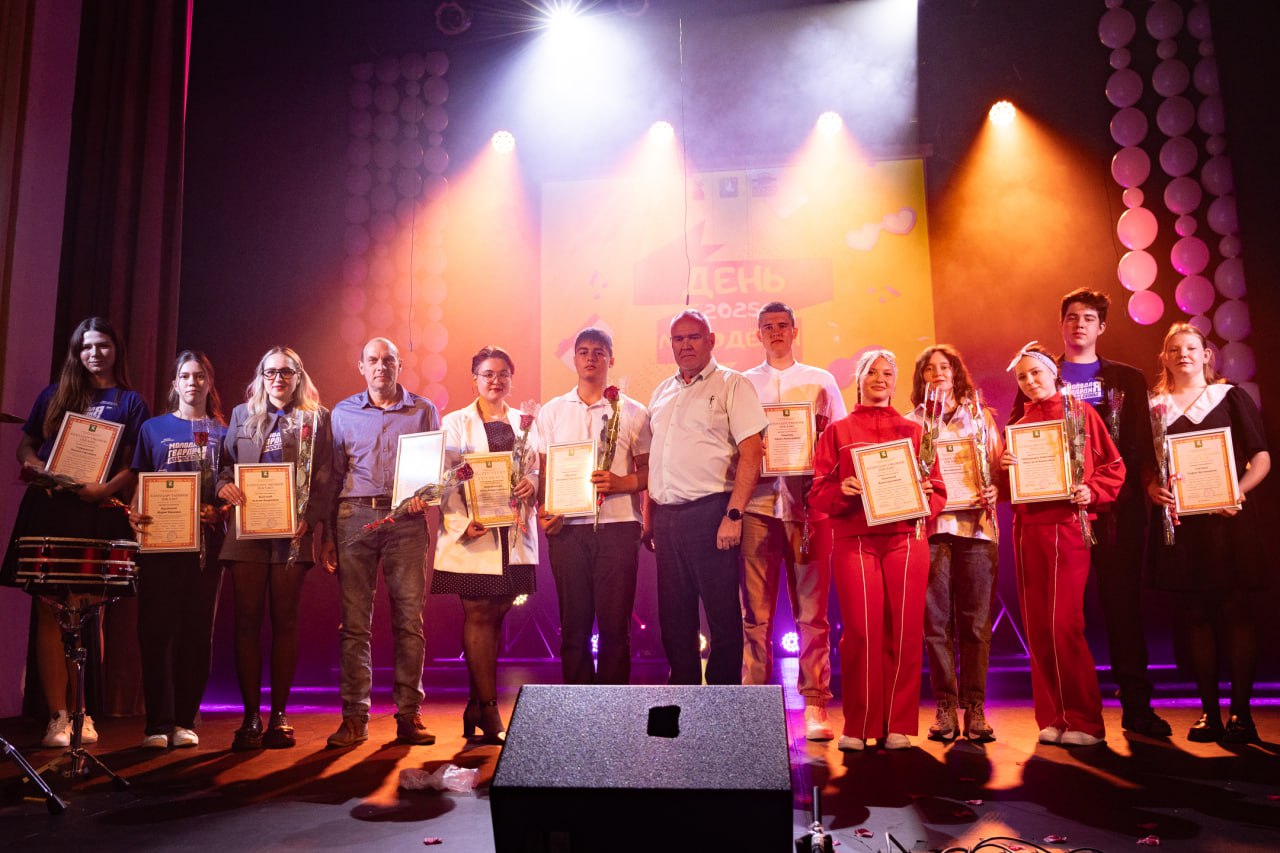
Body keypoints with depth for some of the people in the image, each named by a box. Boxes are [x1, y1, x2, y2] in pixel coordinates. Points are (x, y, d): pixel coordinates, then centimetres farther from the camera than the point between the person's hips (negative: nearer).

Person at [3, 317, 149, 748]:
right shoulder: (54, 395, 17)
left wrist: (107, 488, -17)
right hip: (48, 512, 2)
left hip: (98, 517, -2)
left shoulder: (130, 402, 9)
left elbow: (134, 466, 2)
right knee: (49, 612, -3)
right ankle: (56, 716, -1)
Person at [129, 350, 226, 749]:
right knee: (157, 628, -4)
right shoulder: (153, 428, 11)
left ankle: (186, 720, 10)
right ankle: (158, 724, 0)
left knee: (199, 629, 3)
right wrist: (134, 512, -12)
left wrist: (225, 509, -10)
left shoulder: (223, 433, 12)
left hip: (208, 540, 1)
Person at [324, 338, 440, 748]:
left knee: (410, 618, -2)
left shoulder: (423, 410, 10)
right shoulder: (342, 413, 12)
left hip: (406, 519, 0)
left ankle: (409, 715, 5)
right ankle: (355, 717, 6)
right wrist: (327, 534, 6)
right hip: (355, 517, 1)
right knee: (354, 620, -1)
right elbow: (333, 475, 11)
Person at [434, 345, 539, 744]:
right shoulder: (455, 423, 5)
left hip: (513, 533, 3)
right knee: (478, 615, -4)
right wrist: (461, 523, -14)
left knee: (495, 615, 6)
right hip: (473, 533, -3)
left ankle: (477, 707, 17)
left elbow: (536, 470, 13)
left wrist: (531, 484, -10)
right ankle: (489, 711, 1)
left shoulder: (524, 422, 15)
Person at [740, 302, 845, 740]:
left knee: (811, 610, 0)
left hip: (808, 502, 0)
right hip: (758, 502, 0)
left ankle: (815, 707, 6)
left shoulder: (821, 381, 13)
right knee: (756, 611, 1)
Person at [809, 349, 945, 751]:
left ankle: (898, 726, 5)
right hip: (854, 540, -1)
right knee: (862, 631, -8)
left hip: (905, 540, 1)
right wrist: (842, 490, -13)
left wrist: (924, 494, -8)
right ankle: (858, 726, 1)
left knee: (903, 631, -4)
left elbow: (938, 492, 14)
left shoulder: (913, 431, 18)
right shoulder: (837, 431, 15)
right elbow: (818, 493, 7)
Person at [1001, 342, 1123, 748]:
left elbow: (1114, 466, 1)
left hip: (1066, 527, -5)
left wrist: (1091, 492, -15)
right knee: (1037, 627, 4)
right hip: (1027, 529, 5)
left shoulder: (1080, 412, 4)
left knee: (1063, 624, -11)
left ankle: (1084, 721, 0)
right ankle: (1053, 718, 13)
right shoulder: (1018, 424, 16)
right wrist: (1003, 467, -5)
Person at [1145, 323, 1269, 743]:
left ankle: (1240, 710, 5)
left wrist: (1239, 490, -15)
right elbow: (1144, 465, 10)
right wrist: (1152, 488, -11)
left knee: (1235, 610, -3)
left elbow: (1261, 458, 3)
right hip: (1177, 523, 2)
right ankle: (1208, 710, 10)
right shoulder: (1154, 407, 12)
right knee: (1193, 614, 2)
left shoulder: (1231, 398, 8)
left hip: (1228, 520, -1)